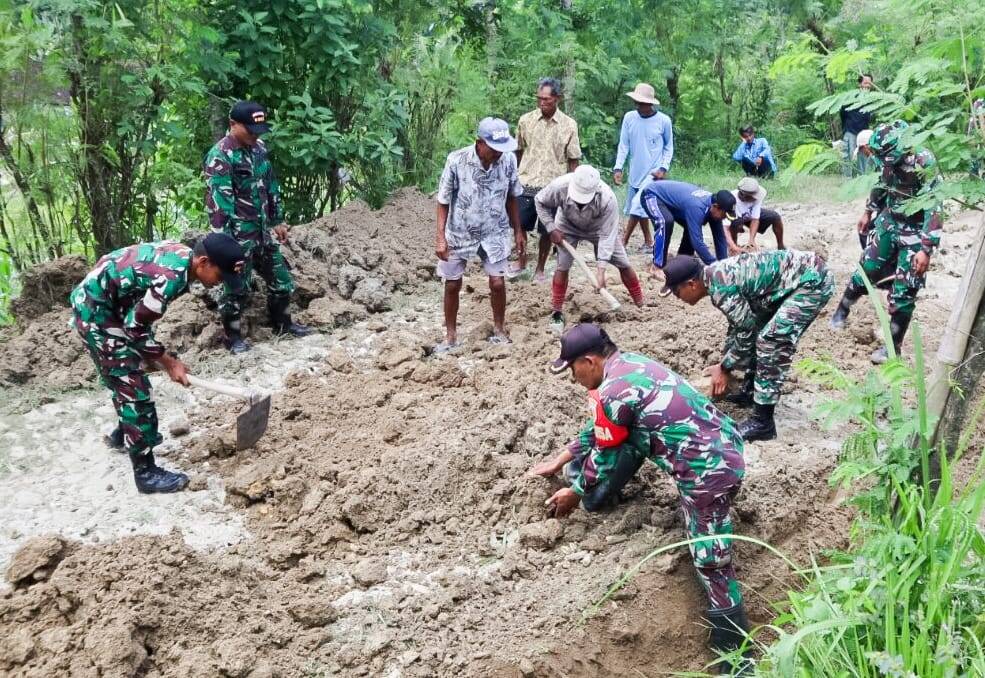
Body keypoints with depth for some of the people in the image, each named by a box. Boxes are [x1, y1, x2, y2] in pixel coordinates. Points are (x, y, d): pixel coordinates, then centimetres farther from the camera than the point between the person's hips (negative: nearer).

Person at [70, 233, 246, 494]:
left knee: (124, 376, 26)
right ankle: (146, 473, 1)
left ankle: (123, 433, 49)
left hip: (103, 302, 10)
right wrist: (168, 362, -9)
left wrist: (149, 354, 14)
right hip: (95, 311, -10)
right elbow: (135, 327, -21)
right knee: (133, 386, -6)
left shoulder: (181, 253, -1)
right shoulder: (172, 277, -30)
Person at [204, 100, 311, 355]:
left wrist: (278, 221, 20)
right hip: (238, 235, -8)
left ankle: (282, 323, 36)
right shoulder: (220, 156, -17)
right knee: (237, 287, 3)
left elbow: (271, 187, 18)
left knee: (280, 279, 17)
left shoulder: (259, 149, 7)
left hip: (263, 230, 8)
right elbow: (218, 201, -20)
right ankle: (233, 336, 18)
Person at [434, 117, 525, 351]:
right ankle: (450, 335, 27)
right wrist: (440, 237, -15)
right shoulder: (456, 160, -22)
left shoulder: (508, 159, -14)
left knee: (497, 283, 0)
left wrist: (518, 231, 7)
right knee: (452, 285, 8)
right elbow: (443, 201, -11)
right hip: (459, 233, -1)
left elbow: (511, 198, 2)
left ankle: (499, 330, 24)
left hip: (494, 233, 1)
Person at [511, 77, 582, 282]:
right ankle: (521, 262, 28)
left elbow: (573, 161, 1)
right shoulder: (526, 120, -1)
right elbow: (518, 152, 9)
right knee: (520, 226, 6)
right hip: (526, 184, 1)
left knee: (547, 231, 7)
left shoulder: (569, 125, -4)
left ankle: (540, 269, 24)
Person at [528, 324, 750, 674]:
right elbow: (600, 429, 25)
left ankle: (736, 655, 3)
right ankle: (600, 496, 32)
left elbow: (605, 455, -1)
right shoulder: (629, 363, 12)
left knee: (711, 561, -4)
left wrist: (575, 493, 16)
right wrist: (559, 460, 34)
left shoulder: (611, 394, -17)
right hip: (719, 444, 10)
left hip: (709, 471, -10)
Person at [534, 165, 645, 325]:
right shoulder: (559, 186, -38)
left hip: (599, 228, 0)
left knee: (624, 264, 1)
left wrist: (601, 271, -38)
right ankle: (556, 311, 7)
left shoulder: (607, 198, -42)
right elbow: (541, 202, -14)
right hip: (568, 227, 0)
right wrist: (551, 229, -21)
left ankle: (641, 304, 19)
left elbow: (607, 235, -35)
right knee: (562, 267, -8)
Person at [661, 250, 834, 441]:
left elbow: (745, 333, -15)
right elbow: (740, 322, 21)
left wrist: (724, 368, -2)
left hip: (812, 280, -10)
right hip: (797, 276, 10)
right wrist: (724, 361, 25)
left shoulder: (721, 287, -22)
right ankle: (750, 390, 32)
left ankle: (762, 422, -11)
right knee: (756, 329, 17)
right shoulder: (717, 275, 7)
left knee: (771, 340, -16)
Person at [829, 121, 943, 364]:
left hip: (915, 232, -5)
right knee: (867, 269, 15)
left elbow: (934, 209, -28)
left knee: (903, 291, -1)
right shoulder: (890, 158, -8)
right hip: (889, 222, 5)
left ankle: (893, 346, 9)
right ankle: (841, 311, 36)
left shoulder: (925, 164, -28)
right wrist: (868, 212, 24)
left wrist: (926, 250, -30)